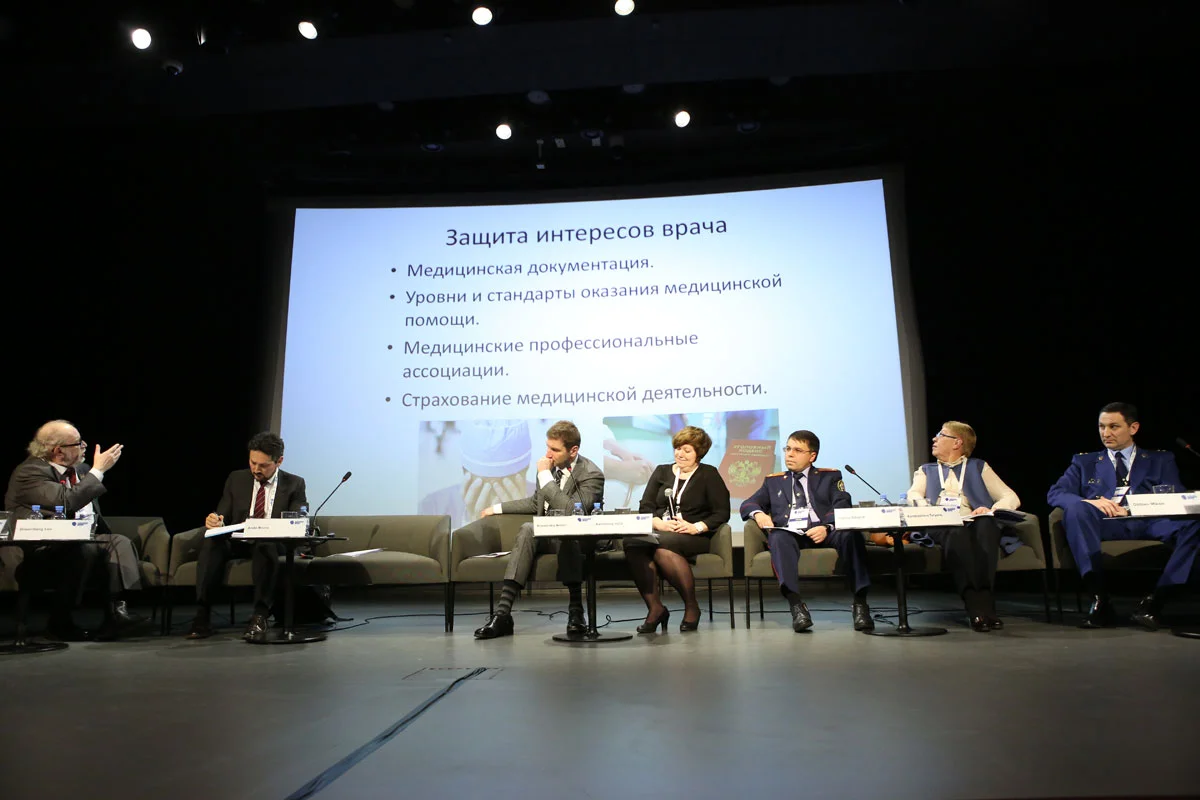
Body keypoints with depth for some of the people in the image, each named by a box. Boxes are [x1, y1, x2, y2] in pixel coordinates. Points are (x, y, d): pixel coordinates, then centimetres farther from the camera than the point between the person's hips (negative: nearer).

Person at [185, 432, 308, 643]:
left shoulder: (294, 484, 4)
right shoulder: (236, 479, 12)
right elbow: (222, 517, 11)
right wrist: (214, 521, -16)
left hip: (272, 544, -3)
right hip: (236, 543, 3)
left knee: (266, 545, -38)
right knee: (211, 542, -30)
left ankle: (259, 617, -38)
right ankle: (202, 615, -31)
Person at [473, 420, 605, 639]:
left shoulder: (592, 475, -12)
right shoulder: (550, 467, 5)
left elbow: (571, 511, -29)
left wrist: (545, 476, -22)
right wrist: (498, 508, 25)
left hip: (574, 540, -5)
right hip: (545, 535, 5)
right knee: (528, 529, -28)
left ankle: (575, 610, -28)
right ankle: (502, 613, -36)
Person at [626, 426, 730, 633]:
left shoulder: (709, 474, 12)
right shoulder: (661, 471, 22)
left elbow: (722, 513, 3)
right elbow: (645, 507, 12)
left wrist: (696, 527, -13)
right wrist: (659, 523, -9)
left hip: (694, 537, -3)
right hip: (659, 532, 3)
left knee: (661, 547, -37)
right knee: (632, 544, -32)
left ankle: (692, 606, -18)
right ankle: (654, 608, -23)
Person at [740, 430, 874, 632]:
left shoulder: (830, 477, 22)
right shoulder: (773, 481, 29)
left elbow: (842, 507, 5)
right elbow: (747, 504, 21)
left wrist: (827, 527, -16)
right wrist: (758, 513, -5)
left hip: (823, 532, 0)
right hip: (789, 533, 1)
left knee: (851, 534, -32)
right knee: (779, 538, -35)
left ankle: (860, 603, -30)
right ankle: (796, 605, -43)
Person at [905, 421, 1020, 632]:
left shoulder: (979, 467, 28)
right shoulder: (925, 470, 30)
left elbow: (1011, 497, 15)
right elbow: (913, 496, 8)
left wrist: (992, 510, -7)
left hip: (975, 523, 1)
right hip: (940, 526, 0)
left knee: (986, 525, -36)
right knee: (957, 533, -37)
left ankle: (982, 601, -42)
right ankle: (978, 606, -42)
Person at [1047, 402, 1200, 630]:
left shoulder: (1161, 460, 25)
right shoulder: (1084, 462, 25)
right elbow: (1054, 493, 10)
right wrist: (1089, 502, -12)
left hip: (1150, 523, 0)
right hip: (1105, 522, 0)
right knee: (1076, 509, -34)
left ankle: (1155, 600, -25)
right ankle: (1099, 599, -34)